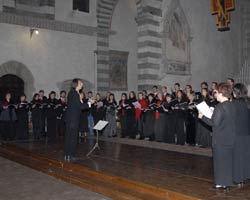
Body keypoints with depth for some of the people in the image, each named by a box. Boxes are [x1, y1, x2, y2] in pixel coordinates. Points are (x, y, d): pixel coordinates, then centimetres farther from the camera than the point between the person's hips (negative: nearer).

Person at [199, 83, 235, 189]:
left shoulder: (220, 107, -19)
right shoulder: (232, 106, 6)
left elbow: (215, 123, -22)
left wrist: (203, 117, -11)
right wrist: (213, 115, 17)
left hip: (220, 140, -7)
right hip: (230, 138, 8)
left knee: (220, 161, 4)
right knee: (228, 160, 14)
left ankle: (221, 183, 12)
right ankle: (228, 182, 23)